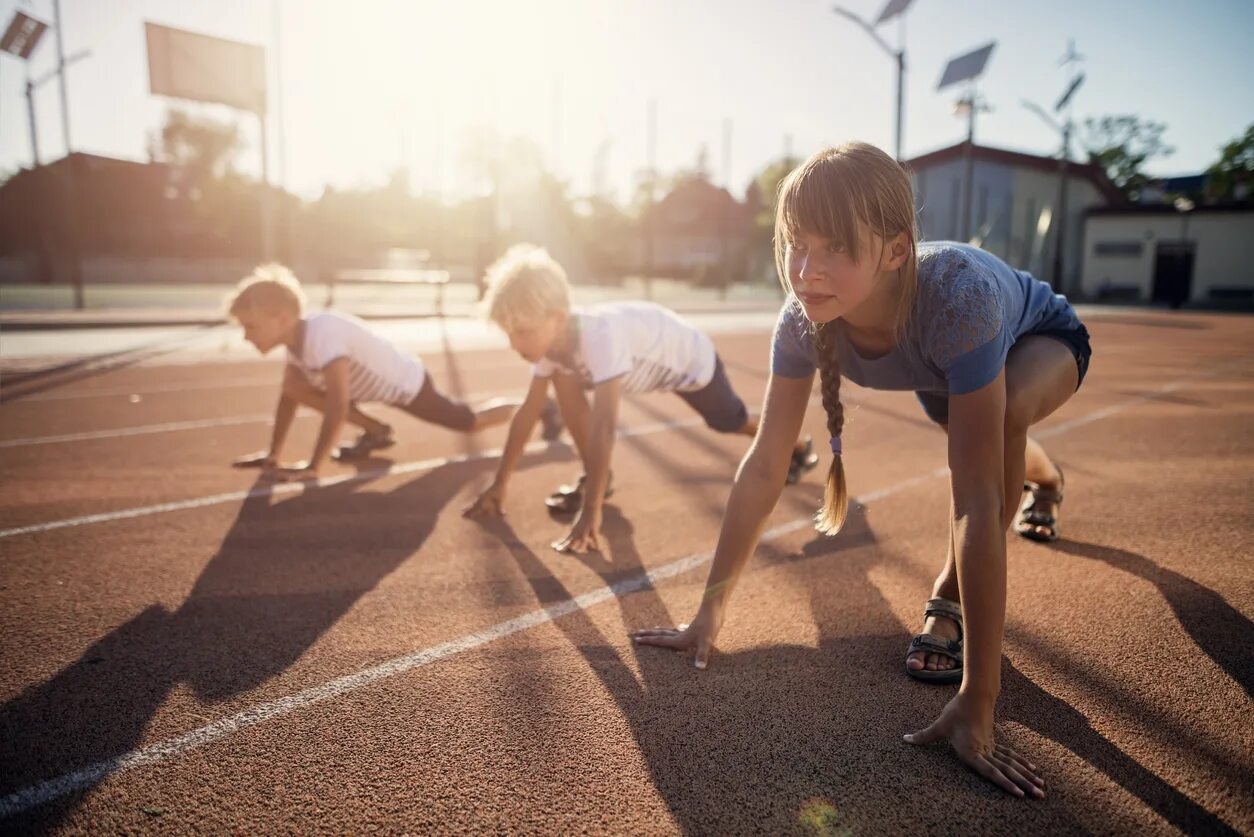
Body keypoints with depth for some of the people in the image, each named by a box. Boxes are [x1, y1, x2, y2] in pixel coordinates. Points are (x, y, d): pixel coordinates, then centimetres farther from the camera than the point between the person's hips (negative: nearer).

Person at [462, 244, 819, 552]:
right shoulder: (551, 336, -24)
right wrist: (499, 485, -16)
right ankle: (595, 477, -1)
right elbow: (528, 411, -16)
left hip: (690, 359, -5)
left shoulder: (600, 335, -47)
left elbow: (604, 426, -52)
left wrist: (590, 514, -54)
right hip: (648, 361, 6)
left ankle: (797, 446, 49)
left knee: (733, 421, 18)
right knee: (564, 381, -16)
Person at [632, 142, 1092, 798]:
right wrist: (710, 611, -29)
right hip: (943, 363, 5)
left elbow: (977, 503, -50)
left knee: (1004, 411, -37)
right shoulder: (804, 317, -35)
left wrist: (977, 702, -48)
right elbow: (764, 465, -30)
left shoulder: (956, 296, -48)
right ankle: (1045, 482, 72)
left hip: (1044, 340, -4)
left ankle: (950, 598, -11)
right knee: (975, 433, 32)